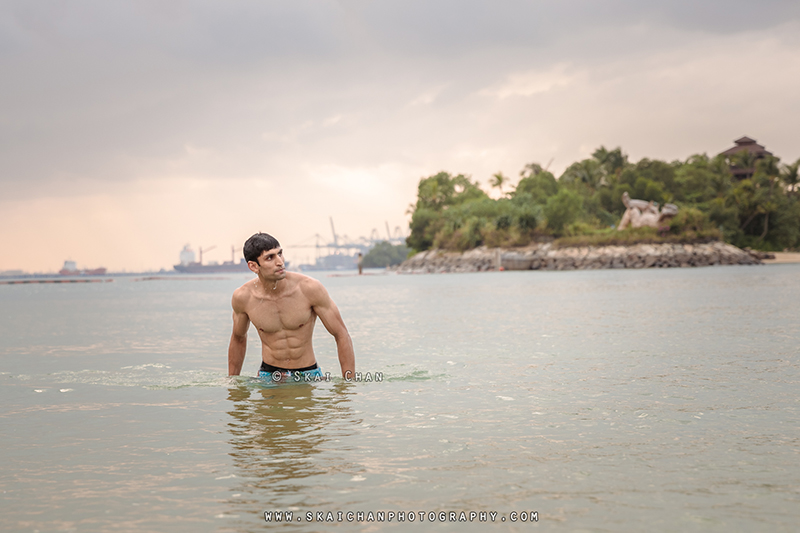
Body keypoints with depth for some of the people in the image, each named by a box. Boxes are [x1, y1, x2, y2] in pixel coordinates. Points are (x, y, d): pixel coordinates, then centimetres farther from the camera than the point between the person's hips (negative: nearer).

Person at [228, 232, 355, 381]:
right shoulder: (243, 297, -8)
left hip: (309, 375, -1)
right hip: (268, 376, 1)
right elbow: (238, 338, 14)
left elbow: (341, 336, -6)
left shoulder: (310, 288, -15)